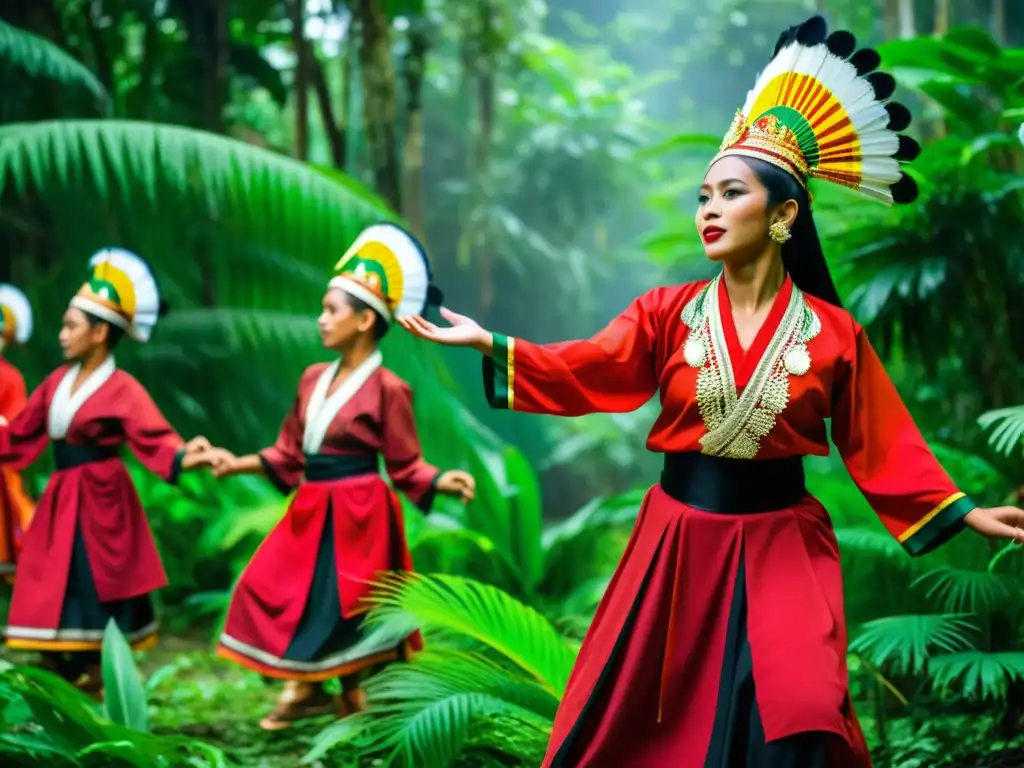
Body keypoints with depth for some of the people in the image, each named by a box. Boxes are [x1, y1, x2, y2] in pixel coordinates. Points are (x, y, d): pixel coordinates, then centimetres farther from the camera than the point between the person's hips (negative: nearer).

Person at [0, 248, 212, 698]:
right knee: (53, 602, 9)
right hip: (60, 503, 7)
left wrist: (181, 458, -43)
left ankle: (100, 690, 10)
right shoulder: (57, 382, 8)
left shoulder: (123, 390, -12)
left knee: (96, 604, -2)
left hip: (99, 502, -7)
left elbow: (152, 438, -24)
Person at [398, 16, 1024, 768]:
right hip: (680, 539, 2)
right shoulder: (668, 313, -2)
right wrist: (488, 344, -24)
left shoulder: (833, 334, -4)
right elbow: (580, 371, -12)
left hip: (781, 545, -1)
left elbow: (884, 447, 0)